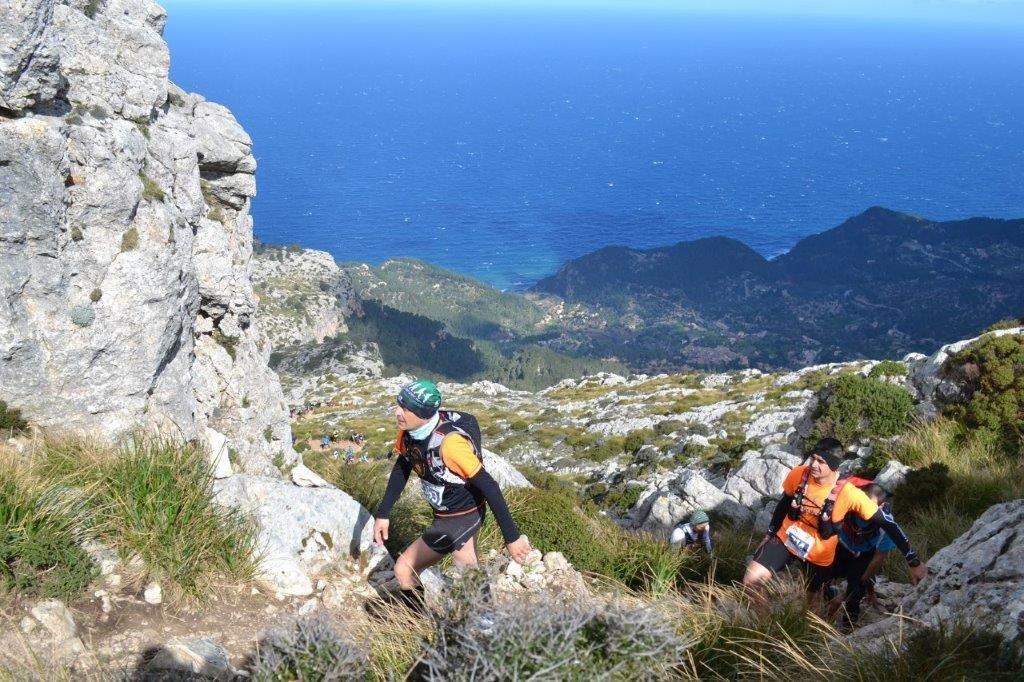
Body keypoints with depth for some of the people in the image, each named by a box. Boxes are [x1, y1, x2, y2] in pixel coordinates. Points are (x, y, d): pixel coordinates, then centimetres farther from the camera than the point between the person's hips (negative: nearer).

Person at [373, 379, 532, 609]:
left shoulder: (449, 442, -35)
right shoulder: (409, 429, -12)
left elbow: (488, 486, -31)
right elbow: (401, 468, 5)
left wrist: (512, 537, -27)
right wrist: (383, 514, 4)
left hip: (461, 518, -8)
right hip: (445, 512, 8)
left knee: (404, 570, -1)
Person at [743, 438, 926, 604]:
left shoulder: (849, 494, -28)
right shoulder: (798, 475, -19)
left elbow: (887, 524, -20)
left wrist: (914, 562, -20)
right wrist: (770, 533, 12)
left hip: (818, 556, -1)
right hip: (785, 540, 2)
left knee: (813, 599, 18)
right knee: (751, 580, -14)